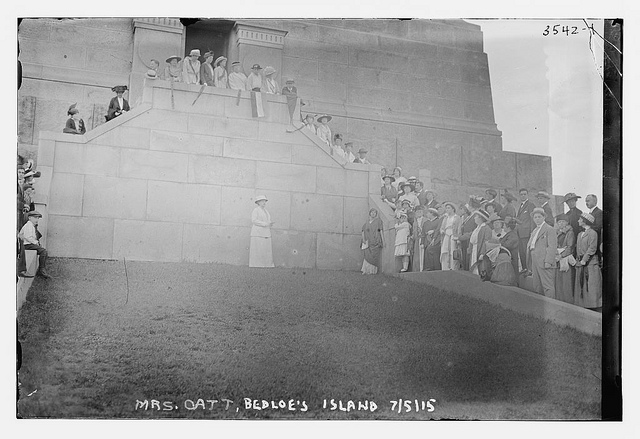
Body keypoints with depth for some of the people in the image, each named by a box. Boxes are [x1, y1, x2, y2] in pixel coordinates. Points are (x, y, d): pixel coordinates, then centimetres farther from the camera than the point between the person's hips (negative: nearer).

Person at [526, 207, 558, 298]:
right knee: (537, 288, 7)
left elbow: (552, 247, -12)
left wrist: (548, 262, -20)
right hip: (535, 264, 8)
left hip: (545, 263, -8)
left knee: (548, 287, -9)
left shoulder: (549, 229, -3)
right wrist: (530, 266, 16)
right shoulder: (534, 231, 22)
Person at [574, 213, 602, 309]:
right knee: (580, 287, 6)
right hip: (580, 264, 8)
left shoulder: (592, 233, -7)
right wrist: (578, 260, 8)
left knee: (591, 286, -7)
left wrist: (584, 260, -18)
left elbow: (592, 248, -14)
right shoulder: (580, 234, 18)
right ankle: (583, 306, 10)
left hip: (590, 263, -8)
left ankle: (593, 306, -4)